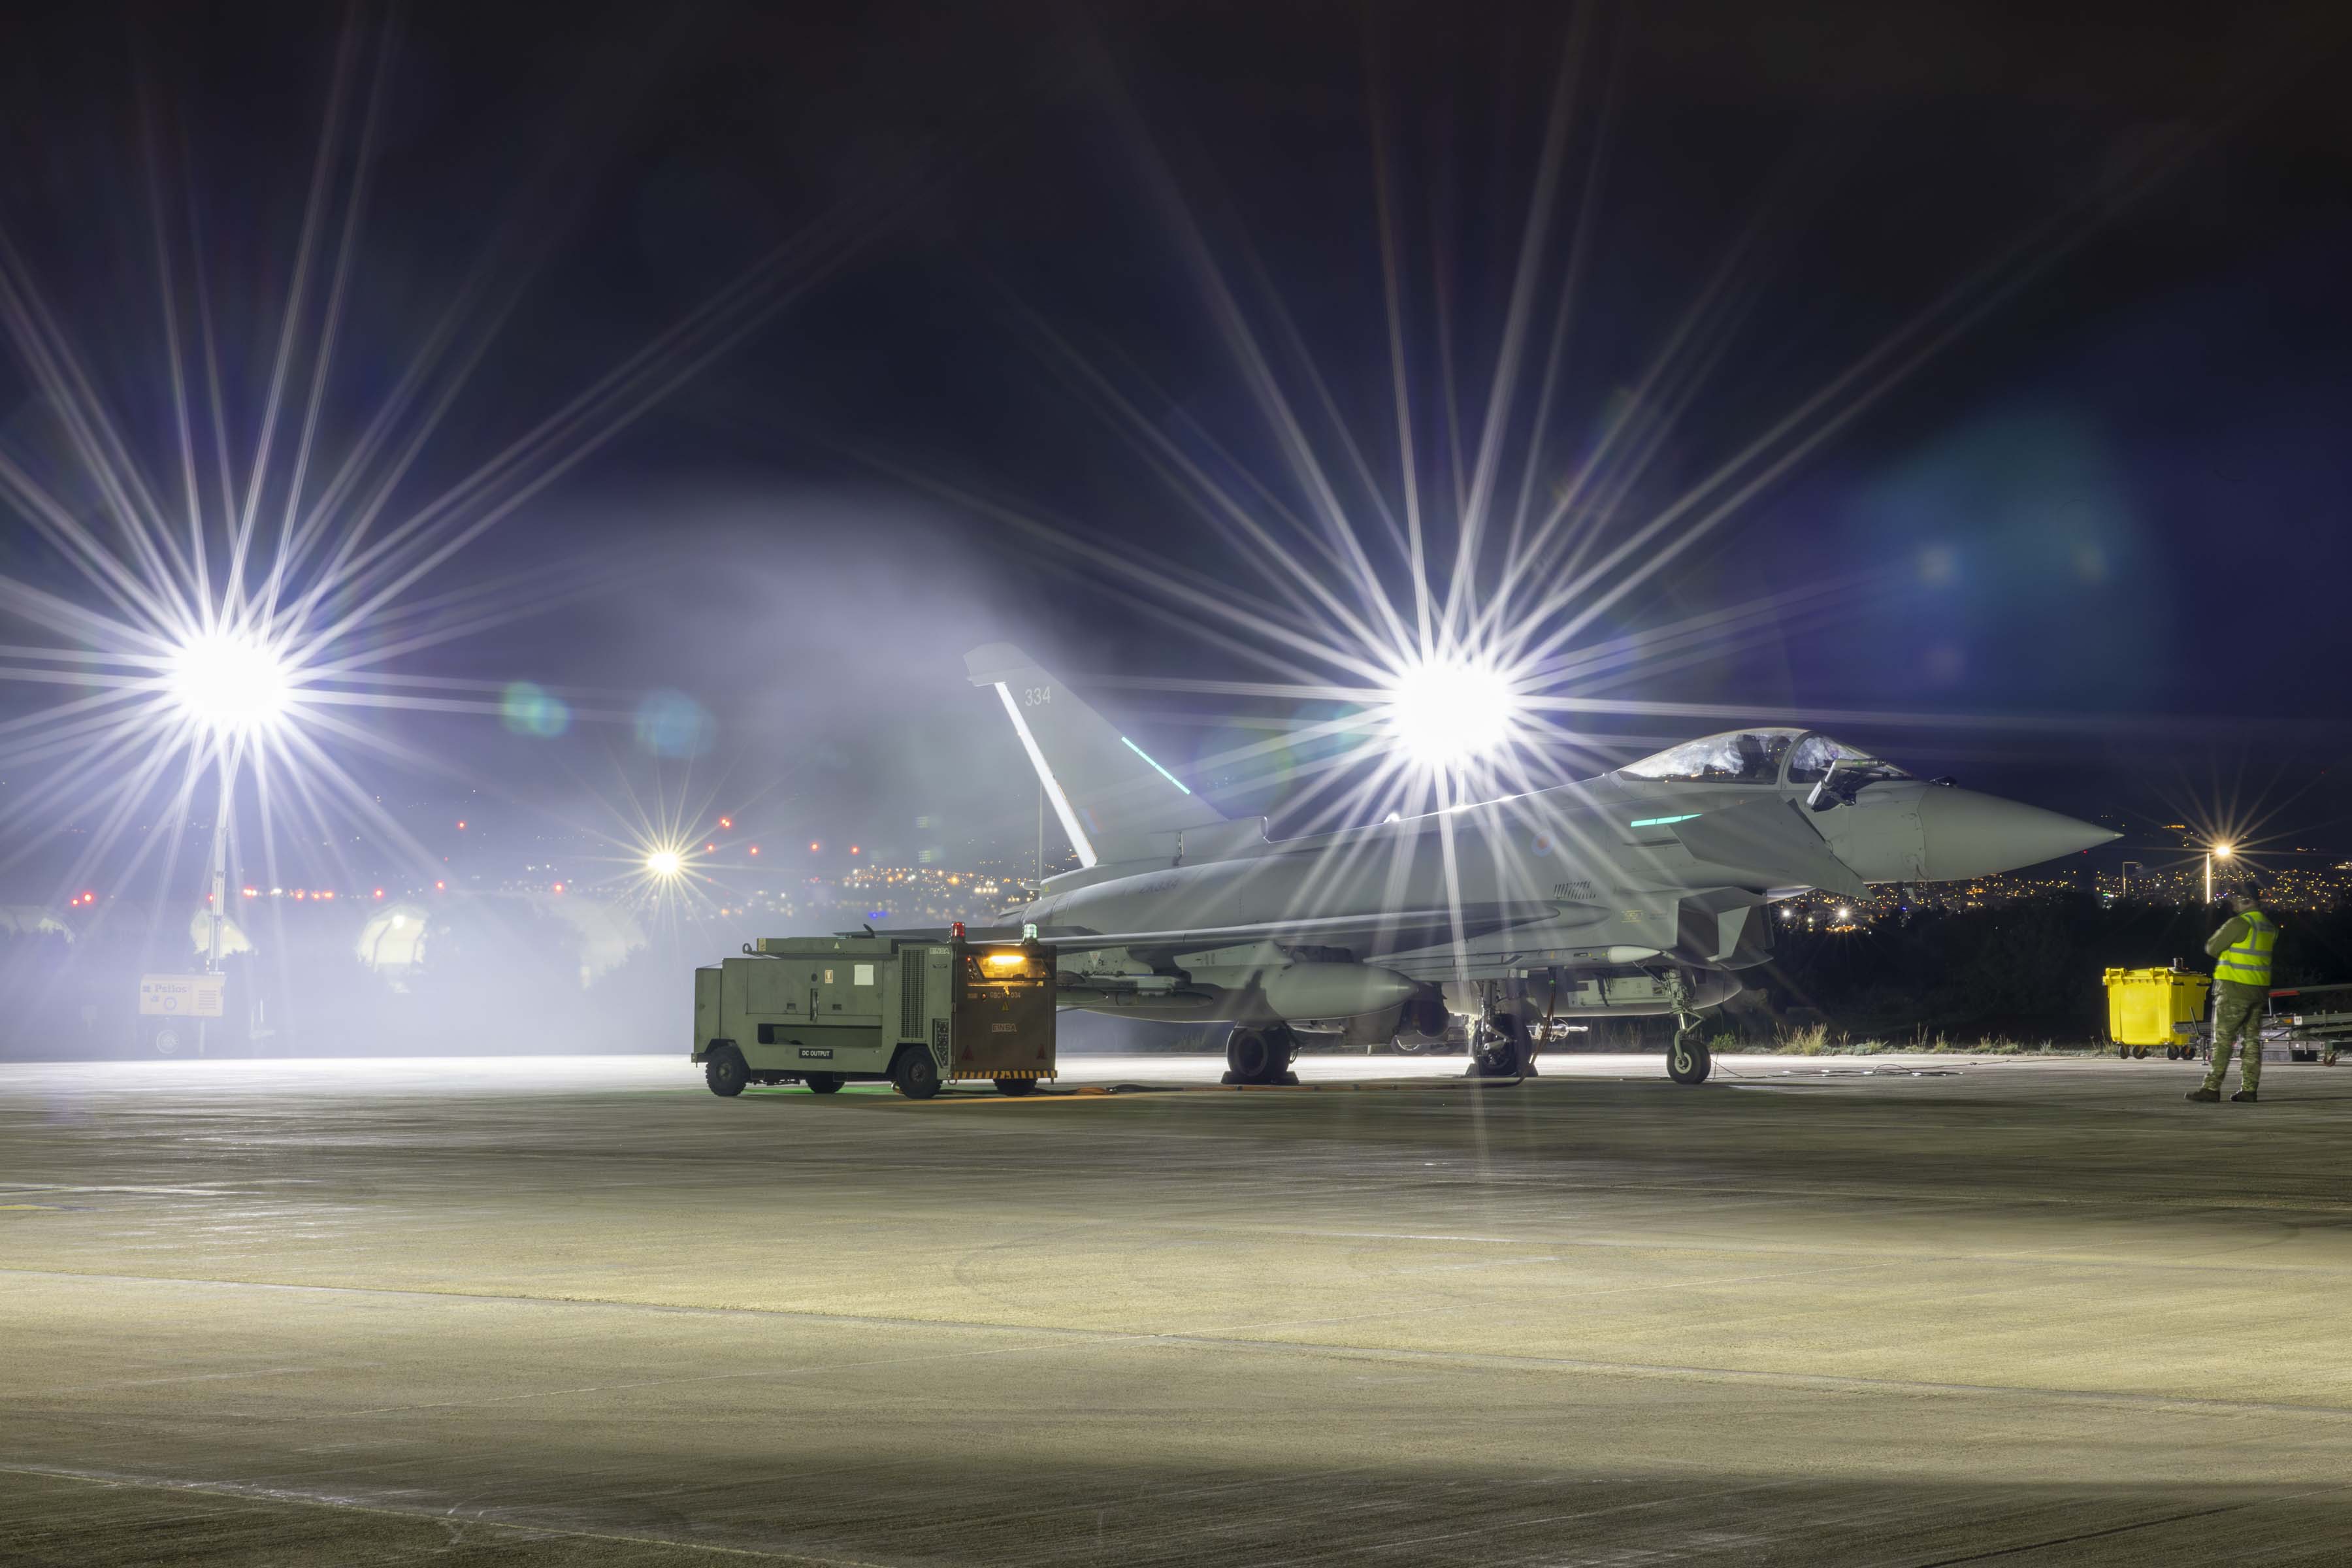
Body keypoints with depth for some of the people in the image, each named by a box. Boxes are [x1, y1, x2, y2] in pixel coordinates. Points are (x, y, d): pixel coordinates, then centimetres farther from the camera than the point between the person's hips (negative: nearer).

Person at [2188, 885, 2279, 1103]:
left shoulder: (2239, 924, -15)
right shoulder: (2269, 925, 11)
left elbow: (2212, 948, -9)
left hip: (2235, 988, -8)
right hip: (2259, 990, 8)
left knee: (2222, 1039, -6)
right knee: (2252, 1039, 10)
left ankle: (2212, 1088, -10)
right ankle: (2249, 1089, 8)